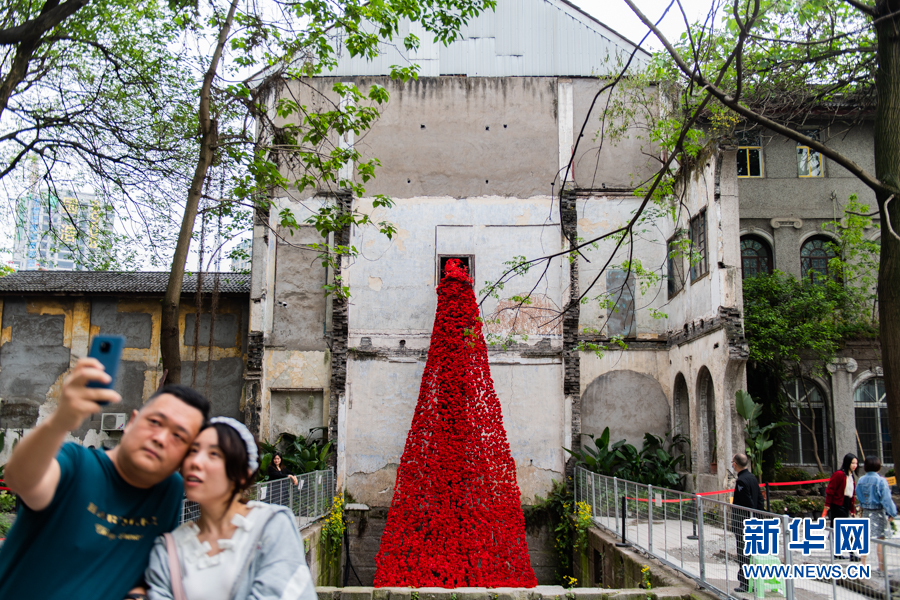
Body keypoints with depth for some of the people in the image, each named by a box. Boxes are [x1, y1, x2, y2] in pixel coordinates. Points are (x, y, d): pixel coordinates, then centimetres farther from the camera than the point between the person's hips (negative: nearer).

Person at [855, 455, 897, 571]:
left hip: (866, 512, 5)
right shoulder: (881, 480, -15)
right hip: (879, 512, -5)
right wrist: (891, 513, -9)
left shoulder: (861, 480, 1)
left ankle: (863, 564, 15)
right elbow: (886, 498, -15)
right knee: (880, 539, 2)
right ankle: (881, 567, 5)